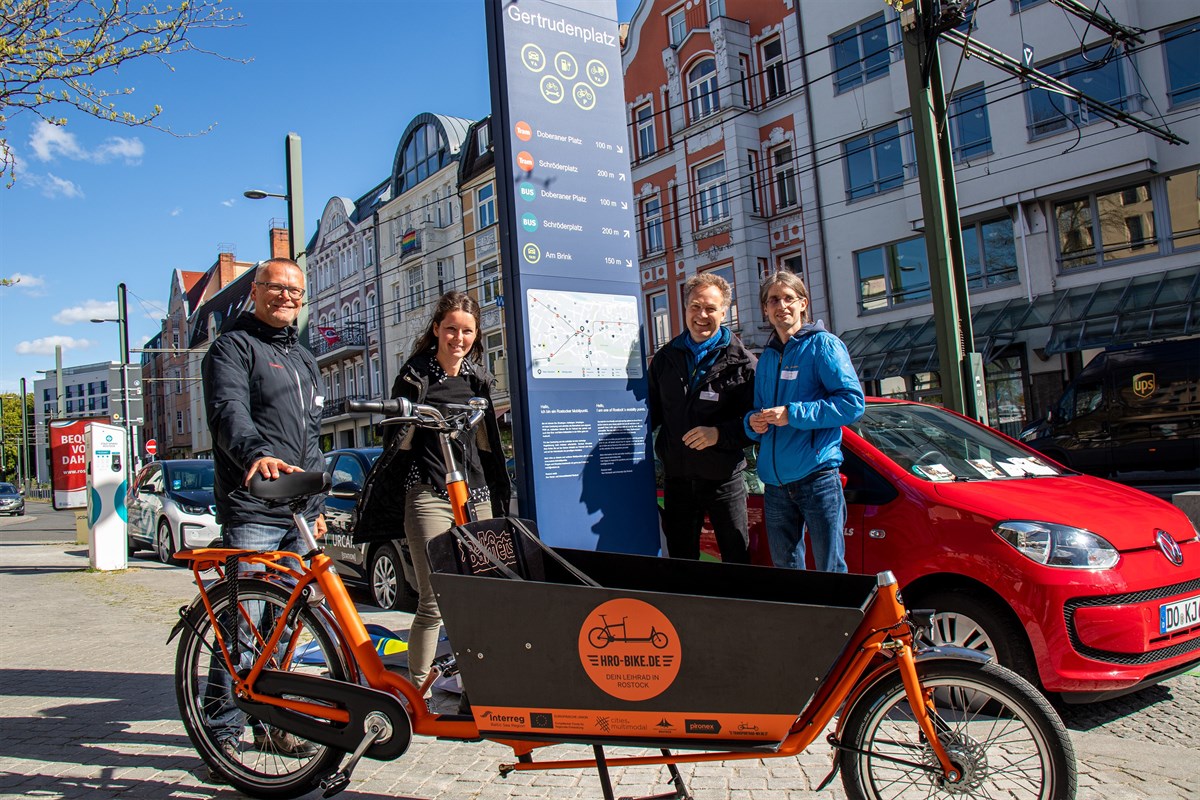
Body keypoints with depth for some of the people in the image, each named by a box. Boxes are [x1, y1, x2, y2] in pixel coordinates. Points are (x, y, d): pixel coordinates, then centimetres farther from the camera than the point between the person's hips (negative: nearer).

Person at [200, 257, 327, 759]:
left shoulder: (303, 359, 23)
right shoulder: (233, 347, 0)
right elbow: (229, 412, -18)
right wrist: (256, 452, -38)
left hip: (299, 515, 7)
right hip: (252, 512, -7)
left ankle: (272, 722, 22)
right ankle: (223, 729, 5)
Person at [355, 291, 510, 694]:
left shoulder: (477, 374, 14)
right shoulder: (418, 372, -1)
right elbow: (397, 439, -1)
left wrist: (497, 492, 21)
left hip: (476, 494, 5)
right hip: (429, 495, -5)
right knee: (434, 602, -8)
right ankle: (416, 687, 6)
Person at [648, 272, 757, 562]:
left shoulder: (740, 361, -4)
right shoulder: (665, 357, 8)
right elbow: (652, 412, 14)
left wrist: (720, 433, -22)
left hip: (723, 479, -3)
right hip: (676, 477, 4)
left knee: (737, 560, 6)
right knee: (680, 560, 15)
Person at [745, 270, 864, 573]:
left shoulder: (822, 344, -2)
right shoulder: (766, 357, 17)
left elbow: (853, 401, -12)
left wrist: (793, 414, -17)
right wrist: (753, 422, -1)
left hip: (816, 476, -6)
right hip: (774, 481, 6)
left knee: (831, 571, -1)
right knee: (785, 572, 14)